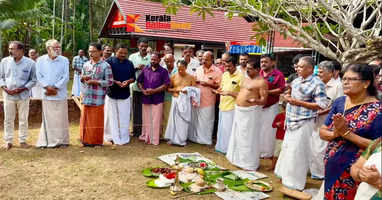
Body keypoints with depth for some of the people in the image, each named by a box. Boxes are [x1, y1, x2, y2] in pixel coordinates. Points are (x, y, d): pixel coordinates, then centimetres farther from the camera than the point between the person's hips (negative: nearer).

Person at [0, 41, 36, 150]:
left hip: (23, 95, -2)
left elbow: (33, 80, 0)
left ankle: (22, 140, 20)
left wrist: (22, 89, -12)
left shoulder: (30, 63, -5)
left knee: (23, 120, 7)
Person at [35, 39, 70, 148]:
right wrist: (48, 87, -12)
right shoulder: (40, 60, 6)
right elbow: (39, 76, 1)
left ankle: (62, 141, 12)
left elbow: (66, 77, -3)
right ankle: (47, 141, 13)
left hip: (60, 94, 0)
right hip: (47, 94, 1)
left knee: (61, 118, 3)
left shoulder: (64, 60, 3)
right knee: (48, 118, 4)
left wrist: (55, 88, -10)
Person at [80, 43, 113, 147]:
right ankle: (86, 140, 22)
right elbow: (81, 78, 22)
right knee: (85, 119, 9)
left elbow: (109, 82, -8)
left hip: (97, 98, -5)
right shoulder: (86, 64, 12)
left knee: (96, 121, 2)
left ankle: (96, 141, 16)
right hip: (86, 97, 5)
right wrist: (83, 78, -2)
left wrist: (95, 82, -15)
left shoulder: (105, 66, -5)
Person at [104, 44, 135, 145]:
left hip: (125, 94, 2)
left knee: (124, 118, 5)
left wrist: (128, 81, -10)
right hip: (111, 94, -2)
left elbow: (133, 78, 12)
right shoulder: (109, 61, -3)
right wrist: (115, 82, -17)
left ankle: (123, 138, 15)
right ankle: (111, 137, 18)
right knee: (111, 116, 5)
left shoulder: (129, 63, 8)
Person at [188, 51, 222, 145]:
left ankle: (206, 140, 18)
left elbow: (219, 86, -9)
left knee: (206, 121, 4)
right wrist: (196, 81, -5)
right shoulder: (198, 69, 10)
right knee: (195, 119, 14)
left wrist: (208, 84, -18)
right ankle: (194, 137, 29)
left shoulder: (217, 71, -6)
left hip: (208, 100, -4)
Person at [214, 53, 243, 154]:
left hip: (232, 107, -7)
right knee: (221, 127, 17)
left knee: (229, 129, 0)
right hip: (222, 106, 7)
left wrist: (230, 93, -20)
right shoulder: (224, 75, 10)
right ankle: (221, 147, 32)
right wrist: (219, 91, 1)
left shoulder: (240, 76, -12)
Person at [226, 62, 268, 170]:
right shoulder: (246, 79, 16)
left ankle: (250, 163, 9)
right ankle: (239, 159, 29)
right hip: (239, 111, 9)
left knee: (249, 138, -3)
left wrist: (255, 101, -35)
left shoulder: (261, 82, -11)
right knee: (238, 136, 15)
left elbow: (264, 100, -17)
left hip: (251, 112, -9)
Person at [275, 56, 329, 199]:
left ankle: (293, 184, 8)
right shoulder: (296, 81, 10)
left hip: (303, 123, -8)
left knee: (296, 152, -4)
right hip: (292, 121, 8)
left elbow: (322, 105, -18)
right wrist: (288, 97, 5)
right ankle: (286, 175, 33)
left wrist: (298, 102, -20)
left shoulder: (317, 83, -14)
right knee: (287, 148, 16)